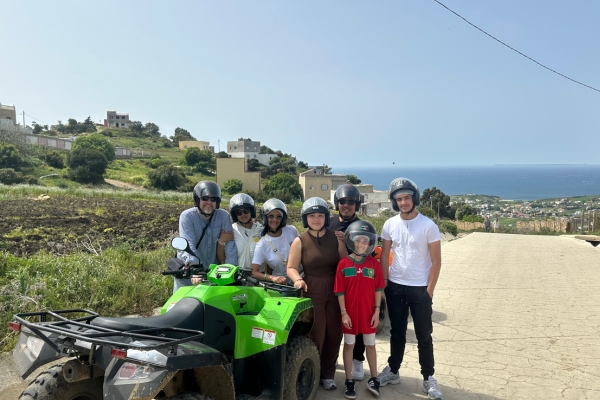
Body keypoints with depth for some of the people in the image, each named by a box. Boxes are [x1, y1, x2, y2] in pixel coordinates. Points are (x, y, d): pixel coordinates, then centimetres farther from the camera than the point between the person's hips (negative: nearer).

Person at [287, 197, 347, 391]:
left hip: (335, 292, 3)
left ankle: (328, 374, 26)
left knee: (334, 334, 8)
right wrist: (298, 279, -20)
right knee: (316, 335, 0)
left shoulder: (335, 238, 2)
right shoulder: (300, 241, -2)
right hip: (312, 293, -2)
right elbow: (291, 267, 0)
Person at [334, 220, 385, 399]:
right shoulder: (343, 263, -9)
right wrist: (344, 313, -9)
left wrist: (377, 311, -3)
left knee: (370, 345, 16)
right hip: (350, 313, -1)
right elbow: (340, 291, -7)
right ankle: (349, 381, 24)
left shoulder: (374, 264, -5)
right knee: (349, 345, 12)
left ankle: (374, 379, 30)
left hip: (368, 313, 1)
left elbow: (378, 289, 0)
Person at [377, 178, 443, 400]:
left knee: (424, 336, 6)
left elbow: (436, 261, -7)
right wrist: (385, 283, 1)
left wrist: (429, 291, -9)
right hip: (395, 287, 3)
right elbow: (384, 256, 6)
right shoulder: (389, 225, 0)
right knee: (397, 332, 15)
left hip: (420, 289, -3)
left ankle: (428, 379, 19)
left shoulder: (428, 226, -9)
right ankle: (393, 371, 29)